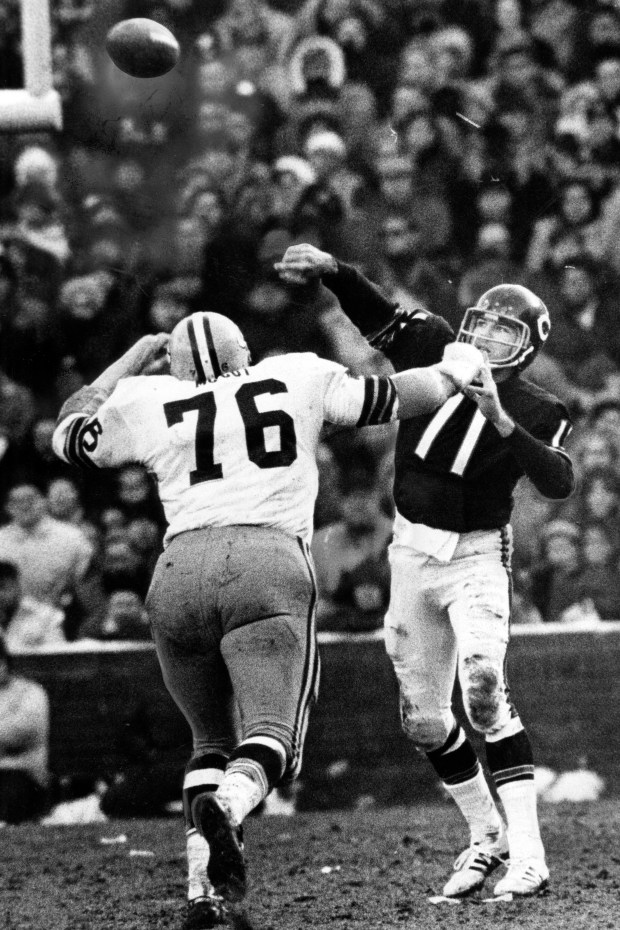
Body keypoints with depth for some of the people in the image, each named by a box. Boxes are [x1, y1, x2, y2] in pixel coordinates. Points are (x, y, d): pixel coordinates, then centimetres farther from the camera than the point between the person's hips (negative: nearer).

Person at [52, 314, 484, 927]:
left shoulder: (150, 404, 18)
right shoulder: (296, 379, 17)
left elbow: (70, 436, 35)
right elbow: (394, 398, 26)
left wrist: (129, 364, 45)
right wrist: (455, 374, 45)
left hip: (178, 574, 3)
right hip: (267, 566, -3)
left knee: (212, 741, 18)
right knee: (272, 737, -10)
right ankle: (226, 806, -44)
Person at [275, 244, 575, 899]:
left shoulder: (534, 412, -10)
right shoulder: (434, 349, -1)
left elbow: (558, 482, -25)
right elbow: (377, 313, -8)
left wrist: (501, 422, -34)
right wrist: (330, 270, -26)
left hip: (477, 556, -5)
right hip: (413, 551, 5)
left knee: (484, 688, -25)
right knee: (424, 718, 9)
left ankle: (526, 853, -22)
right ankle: (486, 835, 29)